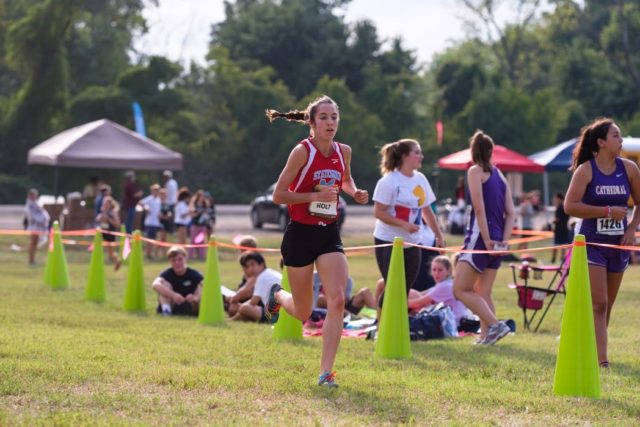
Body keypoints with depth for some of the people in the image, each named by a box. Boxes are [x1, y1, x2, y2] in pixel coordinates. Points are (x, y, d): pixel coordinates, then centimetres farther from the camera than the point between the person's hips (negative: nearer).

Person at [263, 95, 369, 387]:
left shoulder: (344, 152, 3)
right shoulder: (302, 151, -13)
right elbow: (278, 195, -13)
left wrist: (355, 193, 4)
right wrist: (316, 195, -23)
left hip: (329, 234, 4)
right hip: (300, 234, -4)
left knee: (337, 300, -16)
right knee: (303, 313, 6)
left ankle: (326, 371, -11)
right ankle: (277, 297, 44)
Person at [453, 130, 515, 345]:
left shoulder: (475, 171, -5)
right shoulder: (499, 174, 16)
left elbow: (479, 208, -15)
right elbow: (511, 213, 9)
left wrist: (486, 239, -16)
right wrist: (504, 240, 3)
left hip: (481, 237, -8)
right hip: (497, 242, 8)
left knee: (460, 289, -5)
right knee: (484, 293, 14)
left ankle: (495, 324, -16)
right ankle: (486, 336, 9)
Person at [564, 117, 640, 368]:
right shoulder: (586, 170, -8)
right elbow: (570, 206, -15)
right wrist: (608, 211, -17)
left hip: (617, 243, 5)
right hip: (591, 242, -5)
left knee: (607, 306, 11)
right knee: (598, 304, -12)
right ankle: (601, 361, -17)